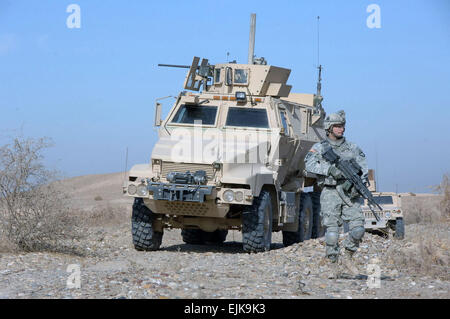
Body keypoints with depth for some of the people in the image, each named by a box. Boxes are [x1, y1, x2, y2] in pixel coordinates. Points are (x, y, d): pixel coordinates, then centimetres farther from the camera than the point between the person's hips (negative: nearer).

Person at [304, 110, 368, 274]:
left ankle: (348, 256, 13)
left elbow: (363, 168, 7)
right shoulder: (319, 148, 5)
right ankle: (333, 263, 4)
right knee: (332, 233, -9)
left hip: (349, 193, 2)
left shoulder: (352, 148, 13)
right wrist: (329, 169, -24)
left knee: (358, 229, -10)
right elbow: (310, 165, -11)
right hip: (330, 193, -2)